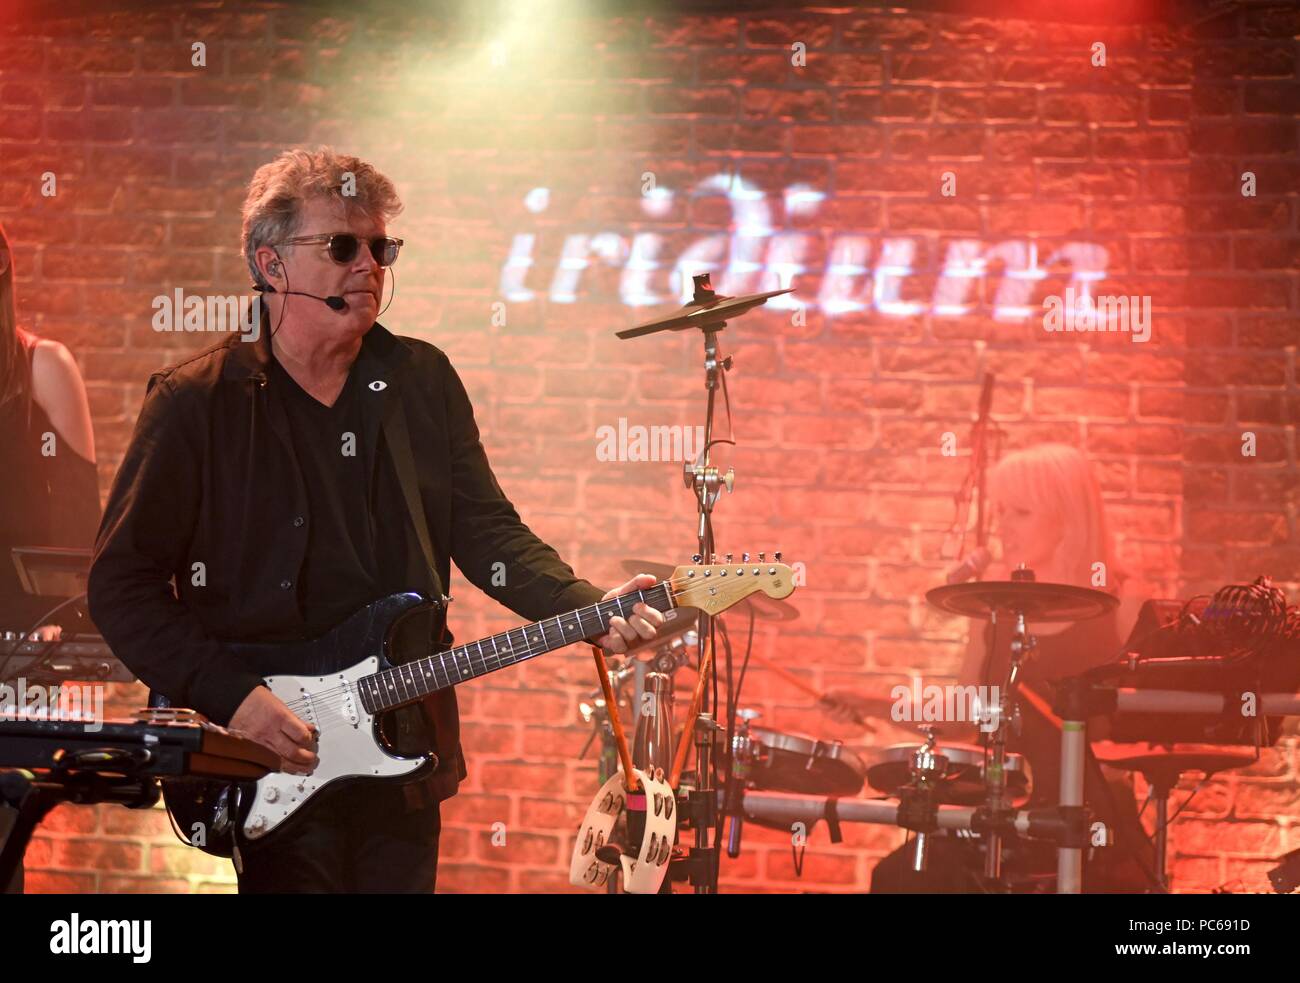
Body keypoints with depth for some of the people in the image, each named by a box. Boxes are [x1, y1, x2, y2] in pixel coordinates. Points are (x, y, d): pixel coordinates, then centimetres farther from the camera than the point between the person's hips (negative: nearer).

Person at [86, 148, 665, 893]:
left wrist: (590, 609, -15)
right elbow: (122, 581, -7)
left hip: (403, 755, 4)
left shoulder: (423, 381, 6)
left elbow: (486, 529, 3)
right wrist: (232, 697, -16)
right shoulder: (197, 403, -7)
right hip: (269, 773, -4)